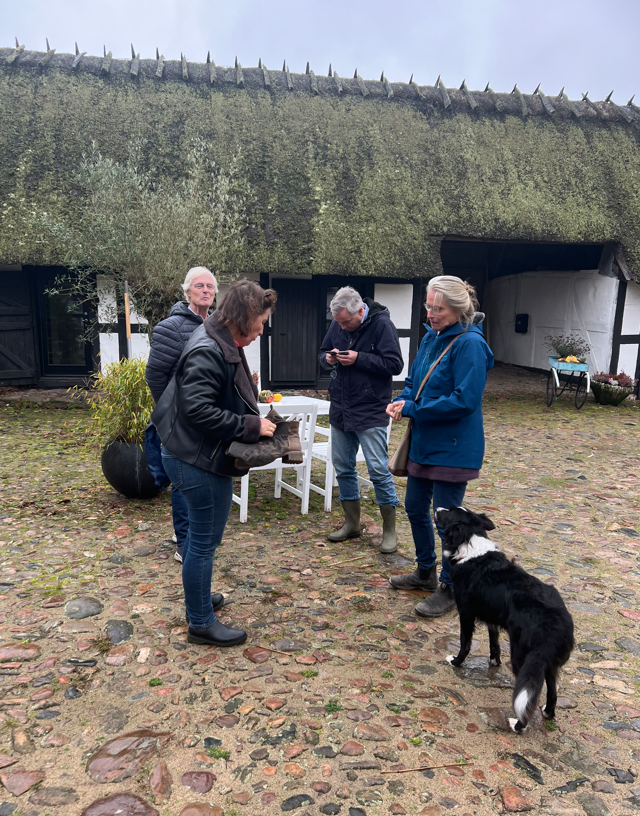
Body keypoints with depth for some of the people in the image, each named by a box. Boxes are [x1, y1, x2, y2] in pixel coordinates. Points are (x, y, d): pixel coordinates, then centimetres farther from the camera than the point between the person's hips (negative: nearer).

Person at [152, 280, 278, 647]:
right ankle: (202, 624, 20)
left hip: (202, 457, 11)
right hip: (200, 462, -11)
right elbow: (198, 410, -28)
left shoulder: (224, 345, 10)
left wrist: (254, 419, 6)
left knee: (200, 537, 24)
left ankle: (198, 600, 42)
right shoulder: (207, 352, -23)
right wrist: (251, 425, -23)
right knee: (205, 541, 3)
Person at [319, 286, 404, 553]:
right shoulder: (337, 325, 4)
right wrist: (328, 358, -8)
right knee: (343, 467, 12)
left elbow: (395, 364, -15)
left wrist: (359, 358, -22)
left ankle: (389, 530, 12)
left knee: (378, 470, -3)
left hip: (370, 412, -6)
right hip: (340, 410, 6)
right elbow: (323, 352, 16)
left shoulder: (381, 325, -12)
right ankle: (352, 523, 28)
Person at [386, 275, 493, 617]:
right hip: (424, 442, 9)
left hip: (453, 448, -9)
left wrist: (412, 409, -20)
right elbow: (413, 381, 16)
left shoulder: (469, 344, -18)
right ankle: (425, 572, 39)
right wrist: (401, 400, -6)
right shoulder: (430, 338, 7)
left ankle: (450, 588, 22)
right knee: (415, 508, 18)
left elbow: (464, 400, -25)